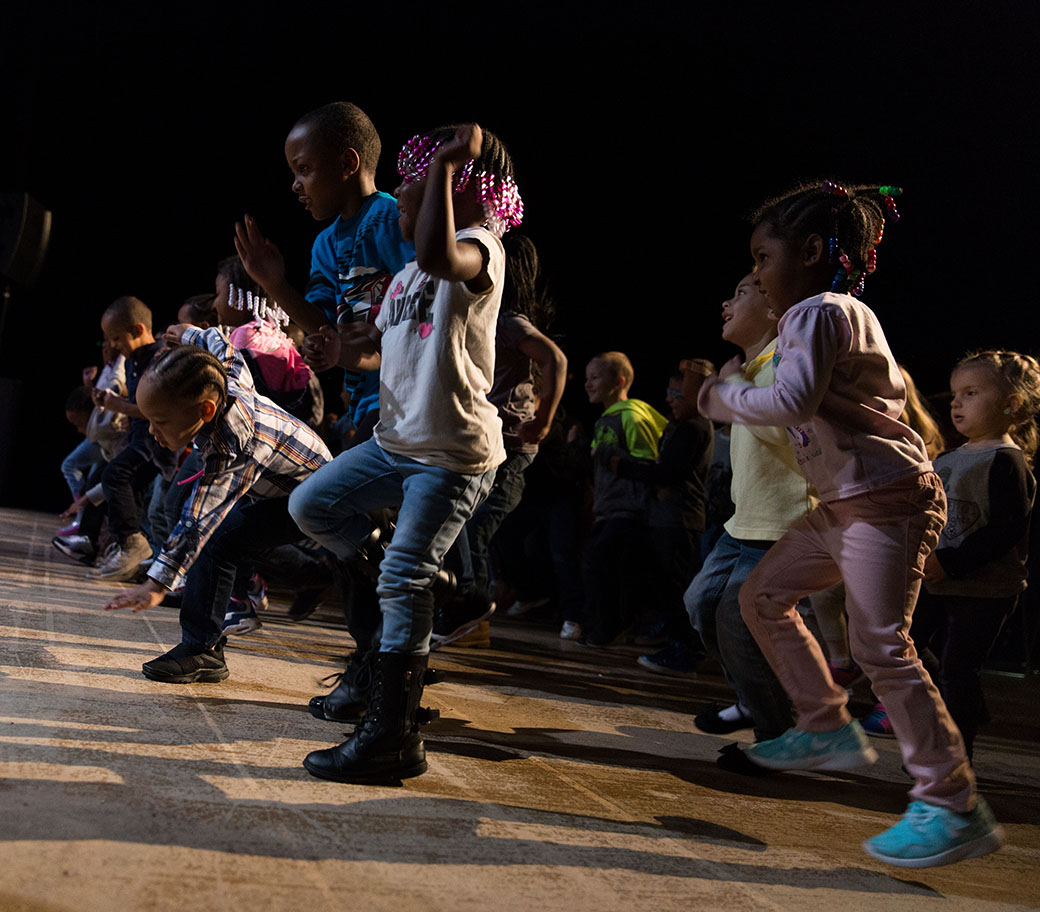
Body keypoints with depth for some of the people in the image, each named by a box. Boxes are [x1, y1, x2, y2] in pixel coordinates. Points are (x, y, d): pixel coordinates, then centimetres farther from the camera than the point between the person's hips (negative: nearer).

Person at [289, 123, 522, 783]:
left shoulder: (480, 247, -13)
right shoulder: (407, 274, 16)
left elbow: (439, 256, -38)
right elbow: (387, 345, 24)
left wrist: (446, 163, -30)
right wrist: (346, 351, 2)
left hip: (455, 455, -9)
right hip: (395, 441, 10)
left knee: (404, 580, -12)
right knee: (311, 505, 14)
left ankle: (394, 735, -4)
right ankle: (424, 585, 23)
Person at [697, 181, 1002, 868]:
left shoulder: (818, 311, -15)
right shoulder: (843, 312, 16)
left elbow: (794, 401, -31)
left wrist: (722, 397, -14)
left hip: (888, 500, -11)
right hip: (846, 503, 11)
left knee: (880, 644, -13)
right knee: (764, 597, 13)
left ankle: (955, 807, -6)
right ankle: (830, 730, 22)